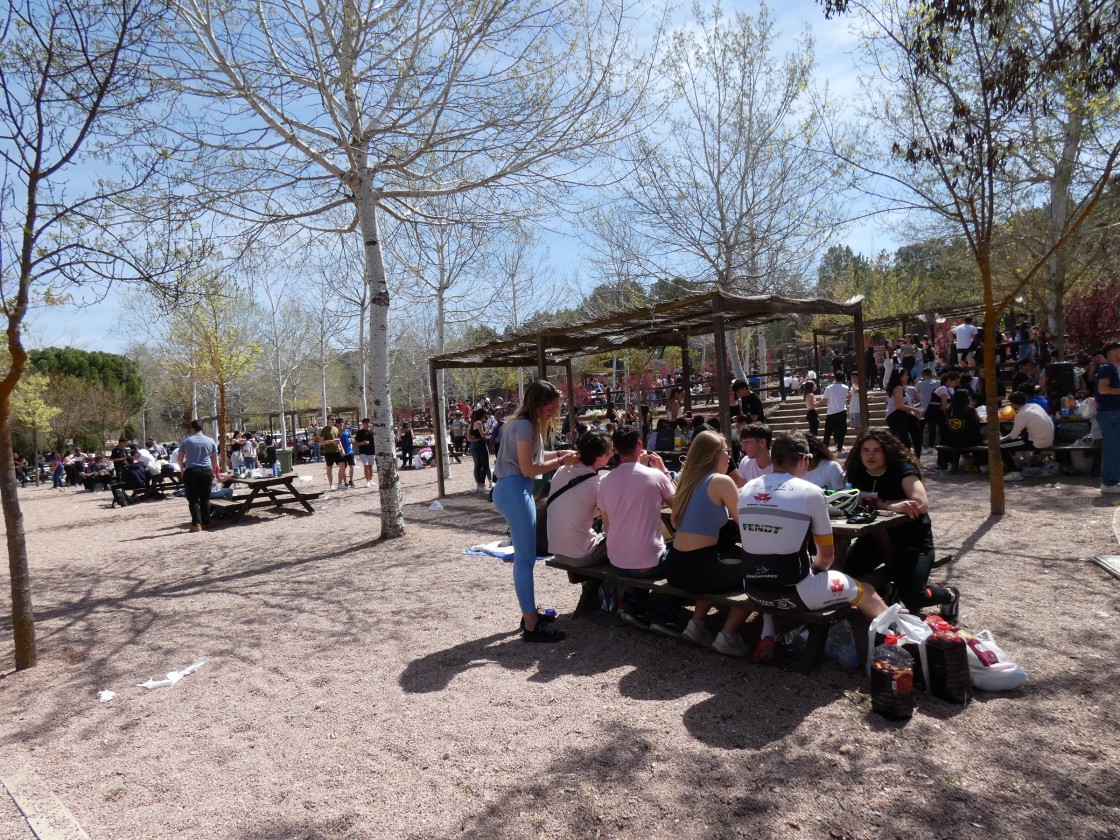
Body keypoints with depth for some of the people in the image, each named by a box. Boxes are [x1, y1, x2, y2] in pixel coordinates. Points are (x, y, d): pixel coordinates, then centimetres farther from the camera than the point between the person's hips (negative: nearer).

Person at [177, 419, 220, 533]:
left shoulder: (186, 441, 2)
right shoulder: (211, 441, 7)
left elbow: (180, 458, 8)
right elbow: (215, 459, 11)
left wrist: (182, 469, 25)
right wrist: (213, 472, 23)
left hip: (191, 471, -2)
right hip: (207, 471, 2)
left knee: (193, 499, 1)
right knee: (205, 499, 9)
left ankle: (196, 524, -9)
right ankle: (206, 523, 11)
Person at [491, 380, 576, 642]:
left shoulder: (530, 423, 14)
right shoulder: (524, 425, -16)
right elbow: (528, 468, -19)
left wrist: (560, 453, 9)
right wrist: (561, 462, -14)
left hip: (518, 490, 11)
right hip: (514, 491, -11)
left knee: (524, 557, 16)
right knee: (525, 559, -7)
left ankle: (529, 612, 27)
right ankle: (531, 626, -2)